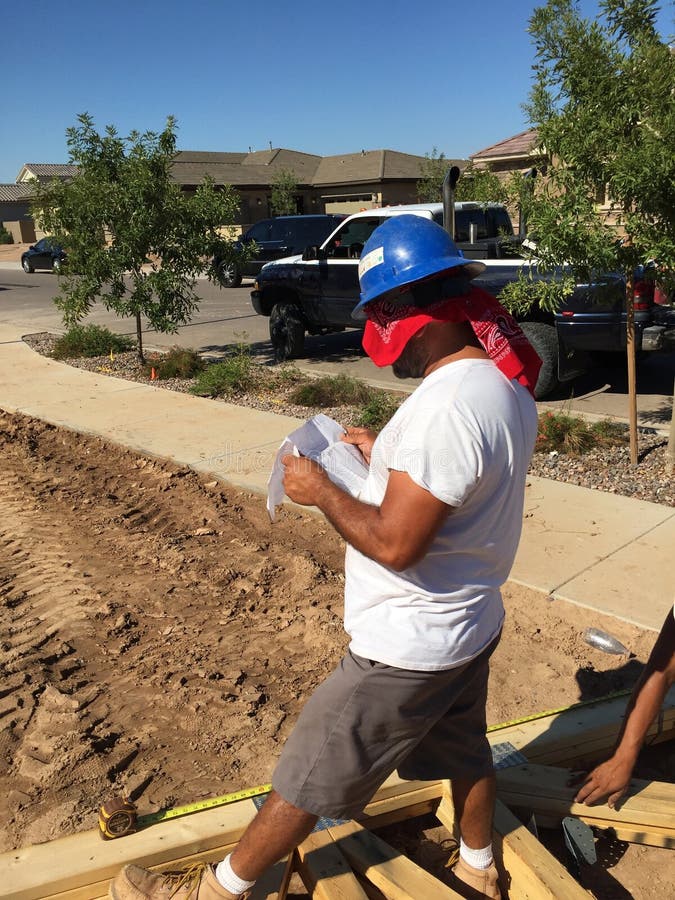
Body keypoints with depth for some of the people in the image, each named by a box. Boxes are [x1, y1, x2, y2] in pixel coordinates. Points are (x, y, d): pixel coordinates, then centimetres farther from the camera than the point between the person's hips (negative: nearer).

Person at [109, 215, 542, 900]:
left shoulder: (446, 407, -31)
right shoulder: (504, 382, 1)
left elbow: (395, 542, -31)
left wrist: (323, 491, -16)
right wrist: (389, 457, 2)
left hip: (408, 646, -9)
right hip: (470, 622, 9)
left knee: (306, 778, 9)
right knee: (463, 753, 29)